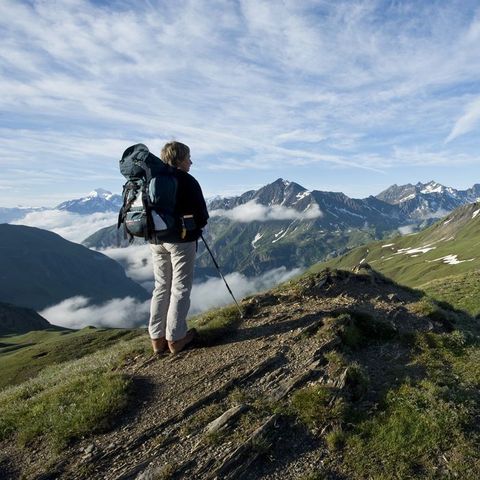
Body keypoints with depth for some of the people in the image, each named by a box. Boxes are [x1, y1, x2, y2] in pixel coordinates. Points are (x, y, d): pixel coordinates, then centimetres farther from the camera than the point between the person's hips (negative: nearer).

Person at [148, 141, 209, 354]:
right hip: (181, 240, -6)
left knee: (161, 287, 14)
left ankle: (157, 338, 17)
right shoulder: (187, 181, -9)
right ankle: (175, 338, 9)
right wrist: (195, 228, 10)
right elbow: (201, 214, -9)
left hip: (156, 241, 6)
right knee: (180, 289, 3)